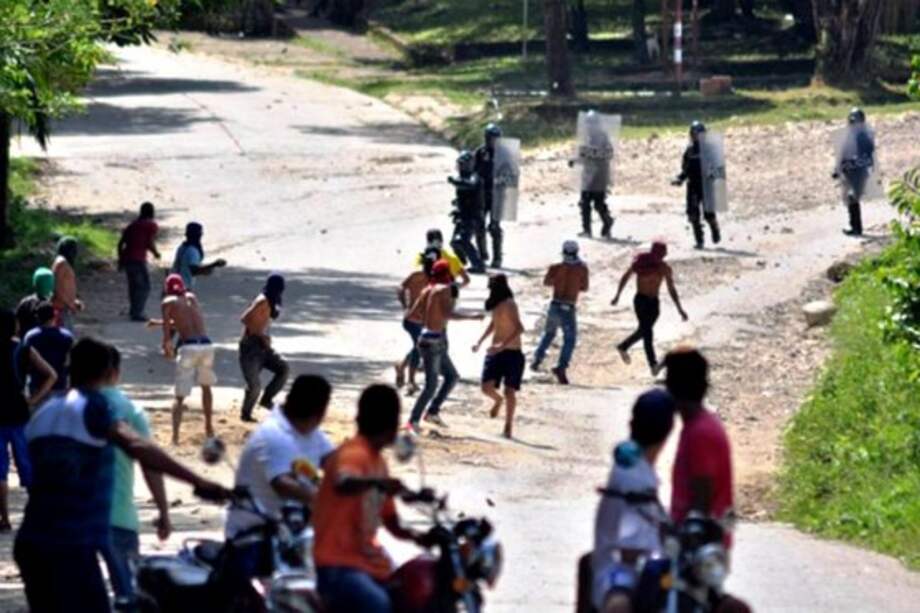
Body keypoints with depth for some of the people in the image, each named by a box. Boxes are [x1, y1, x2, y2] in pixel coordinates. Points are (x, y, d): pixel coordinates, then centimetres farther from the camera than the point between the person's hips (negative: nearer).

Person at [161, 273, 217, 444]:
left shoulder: (168, 302, 8)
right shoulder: (191, 297, 21)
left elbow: (167, 331, -2)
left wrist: (167, 349, 11)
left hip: (188, 347, -4)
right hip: (206, 345, 4)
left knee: (180, 396, -3)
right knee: (206, 385, 28)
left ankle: (175, 437, -17)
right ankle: (208, 428, 36)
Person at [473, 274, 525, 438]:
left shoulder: (508, 305, -18)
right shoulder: (497, 304, 8)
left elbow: (519, 328, -29)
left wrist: (502, 346, -35)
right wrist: (480, 342, 20)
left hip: (512, 353, -7)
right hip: (495, 352, 7)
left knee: (509, 392, -3)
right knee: (487, 387, -6)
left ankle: (508, 427, 10)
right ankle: (498, 400, 29)